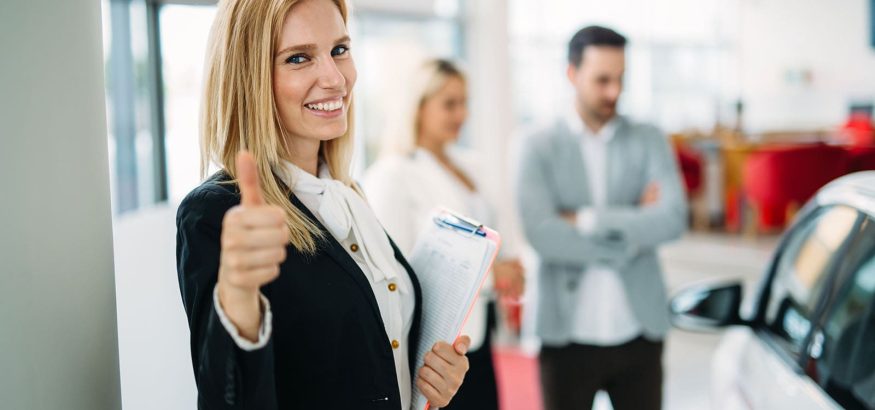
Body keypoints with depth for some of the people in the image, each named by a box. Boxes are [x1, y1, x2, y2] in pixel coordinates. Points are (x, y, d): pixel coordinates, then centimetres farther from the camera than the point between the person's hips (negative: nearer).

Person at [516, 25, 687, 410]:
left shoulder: (648, 140, 5)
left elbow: (673, 218, -10)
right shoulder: (540, 148, -1)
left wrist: (588, 220, -15)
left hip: (639, 330, 2)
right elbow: (542, 233, -16)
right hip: (567, 334, -1)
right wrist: (631, 234, -11)